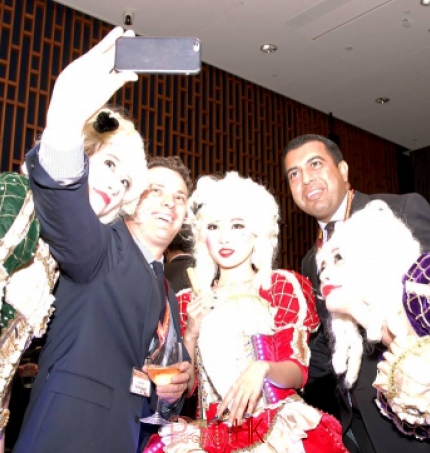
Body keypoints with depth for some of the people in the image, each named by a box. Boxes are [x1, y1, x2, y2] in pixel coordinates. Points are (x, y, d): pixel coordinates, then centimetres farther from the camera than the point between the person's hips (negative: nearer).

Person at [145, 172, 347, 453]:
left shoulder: (284, 286, 3)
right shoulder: (190, 301, 10)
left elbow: (298, 374, -3)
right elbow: (183, 387, 8)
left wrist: (262, 368, -22)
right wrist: (191, 335, -7)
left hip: (278, 428, -2)